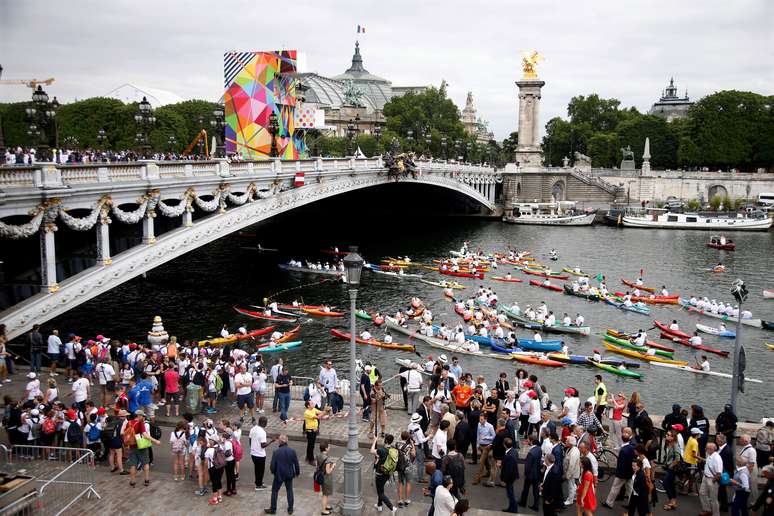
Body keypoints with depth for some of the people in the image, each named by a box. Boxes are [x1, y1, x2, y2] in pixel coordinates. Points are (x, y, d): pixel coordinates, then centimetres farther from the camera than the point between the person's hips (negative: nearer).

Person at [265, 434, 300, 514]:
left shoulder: (276, 452, -21)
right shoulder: (292, 451, -13)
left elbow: (272, 465, -15)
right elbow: (296, 463, -4)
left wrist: (273, 471, 8)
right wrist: (297, 472, 14)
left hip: (279, 475, -3)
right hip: (289, 475, 3)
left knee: (275, 491, 15)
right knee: (289, 490, 19)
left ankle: (273, 509, 24)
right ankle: (290, 509, 25)